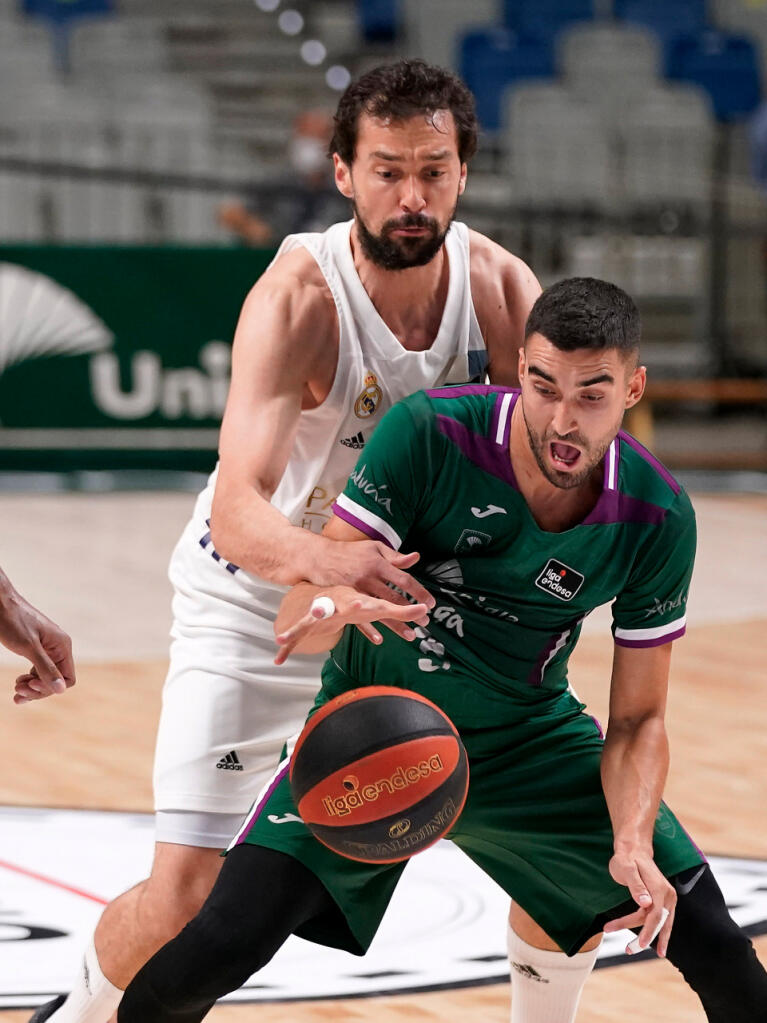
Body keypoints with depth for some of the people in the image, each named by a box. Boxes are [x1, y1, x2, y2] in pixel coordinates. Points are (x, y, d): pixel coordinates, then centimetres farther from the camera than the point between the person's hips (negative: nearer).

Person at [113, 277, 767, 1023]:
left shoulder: (659, 519, -16)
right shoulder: (430, 435, -25)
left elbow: (637, 719, -9)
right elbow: (297, 616, -26)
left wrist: (634, 843, -27)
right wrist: (335, 605, -51)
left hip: (530, 739, 2)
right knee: (219, 947, -19)